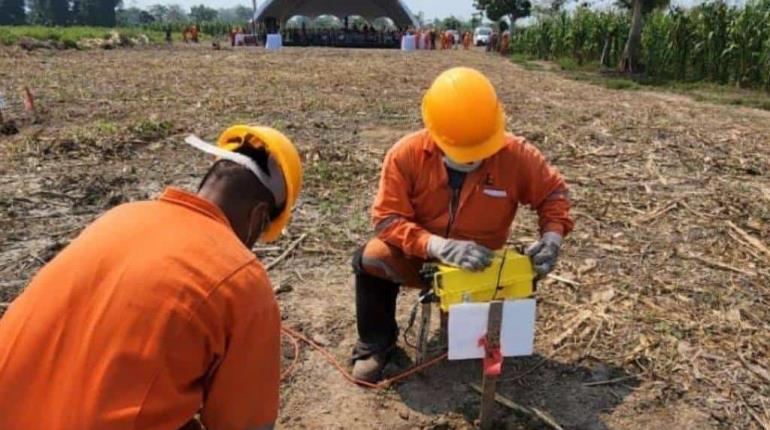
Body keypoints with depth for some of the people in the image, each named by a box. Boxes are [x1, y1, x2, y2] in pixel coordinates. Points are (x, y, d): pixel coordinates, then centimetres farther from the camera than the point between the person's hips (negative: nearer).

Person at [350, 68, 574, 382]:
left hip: (481, 266, 2)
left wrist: (552, 236, -22)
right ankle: (375, 345, -4)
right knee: (371, 259, -30)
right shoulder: (407, 154, -22)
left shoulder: (516, 154, -19)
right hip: (420, 257, -1)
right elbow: (387, 219, -24)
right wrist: (439, 246, -38)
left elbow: (553, 191, -2)